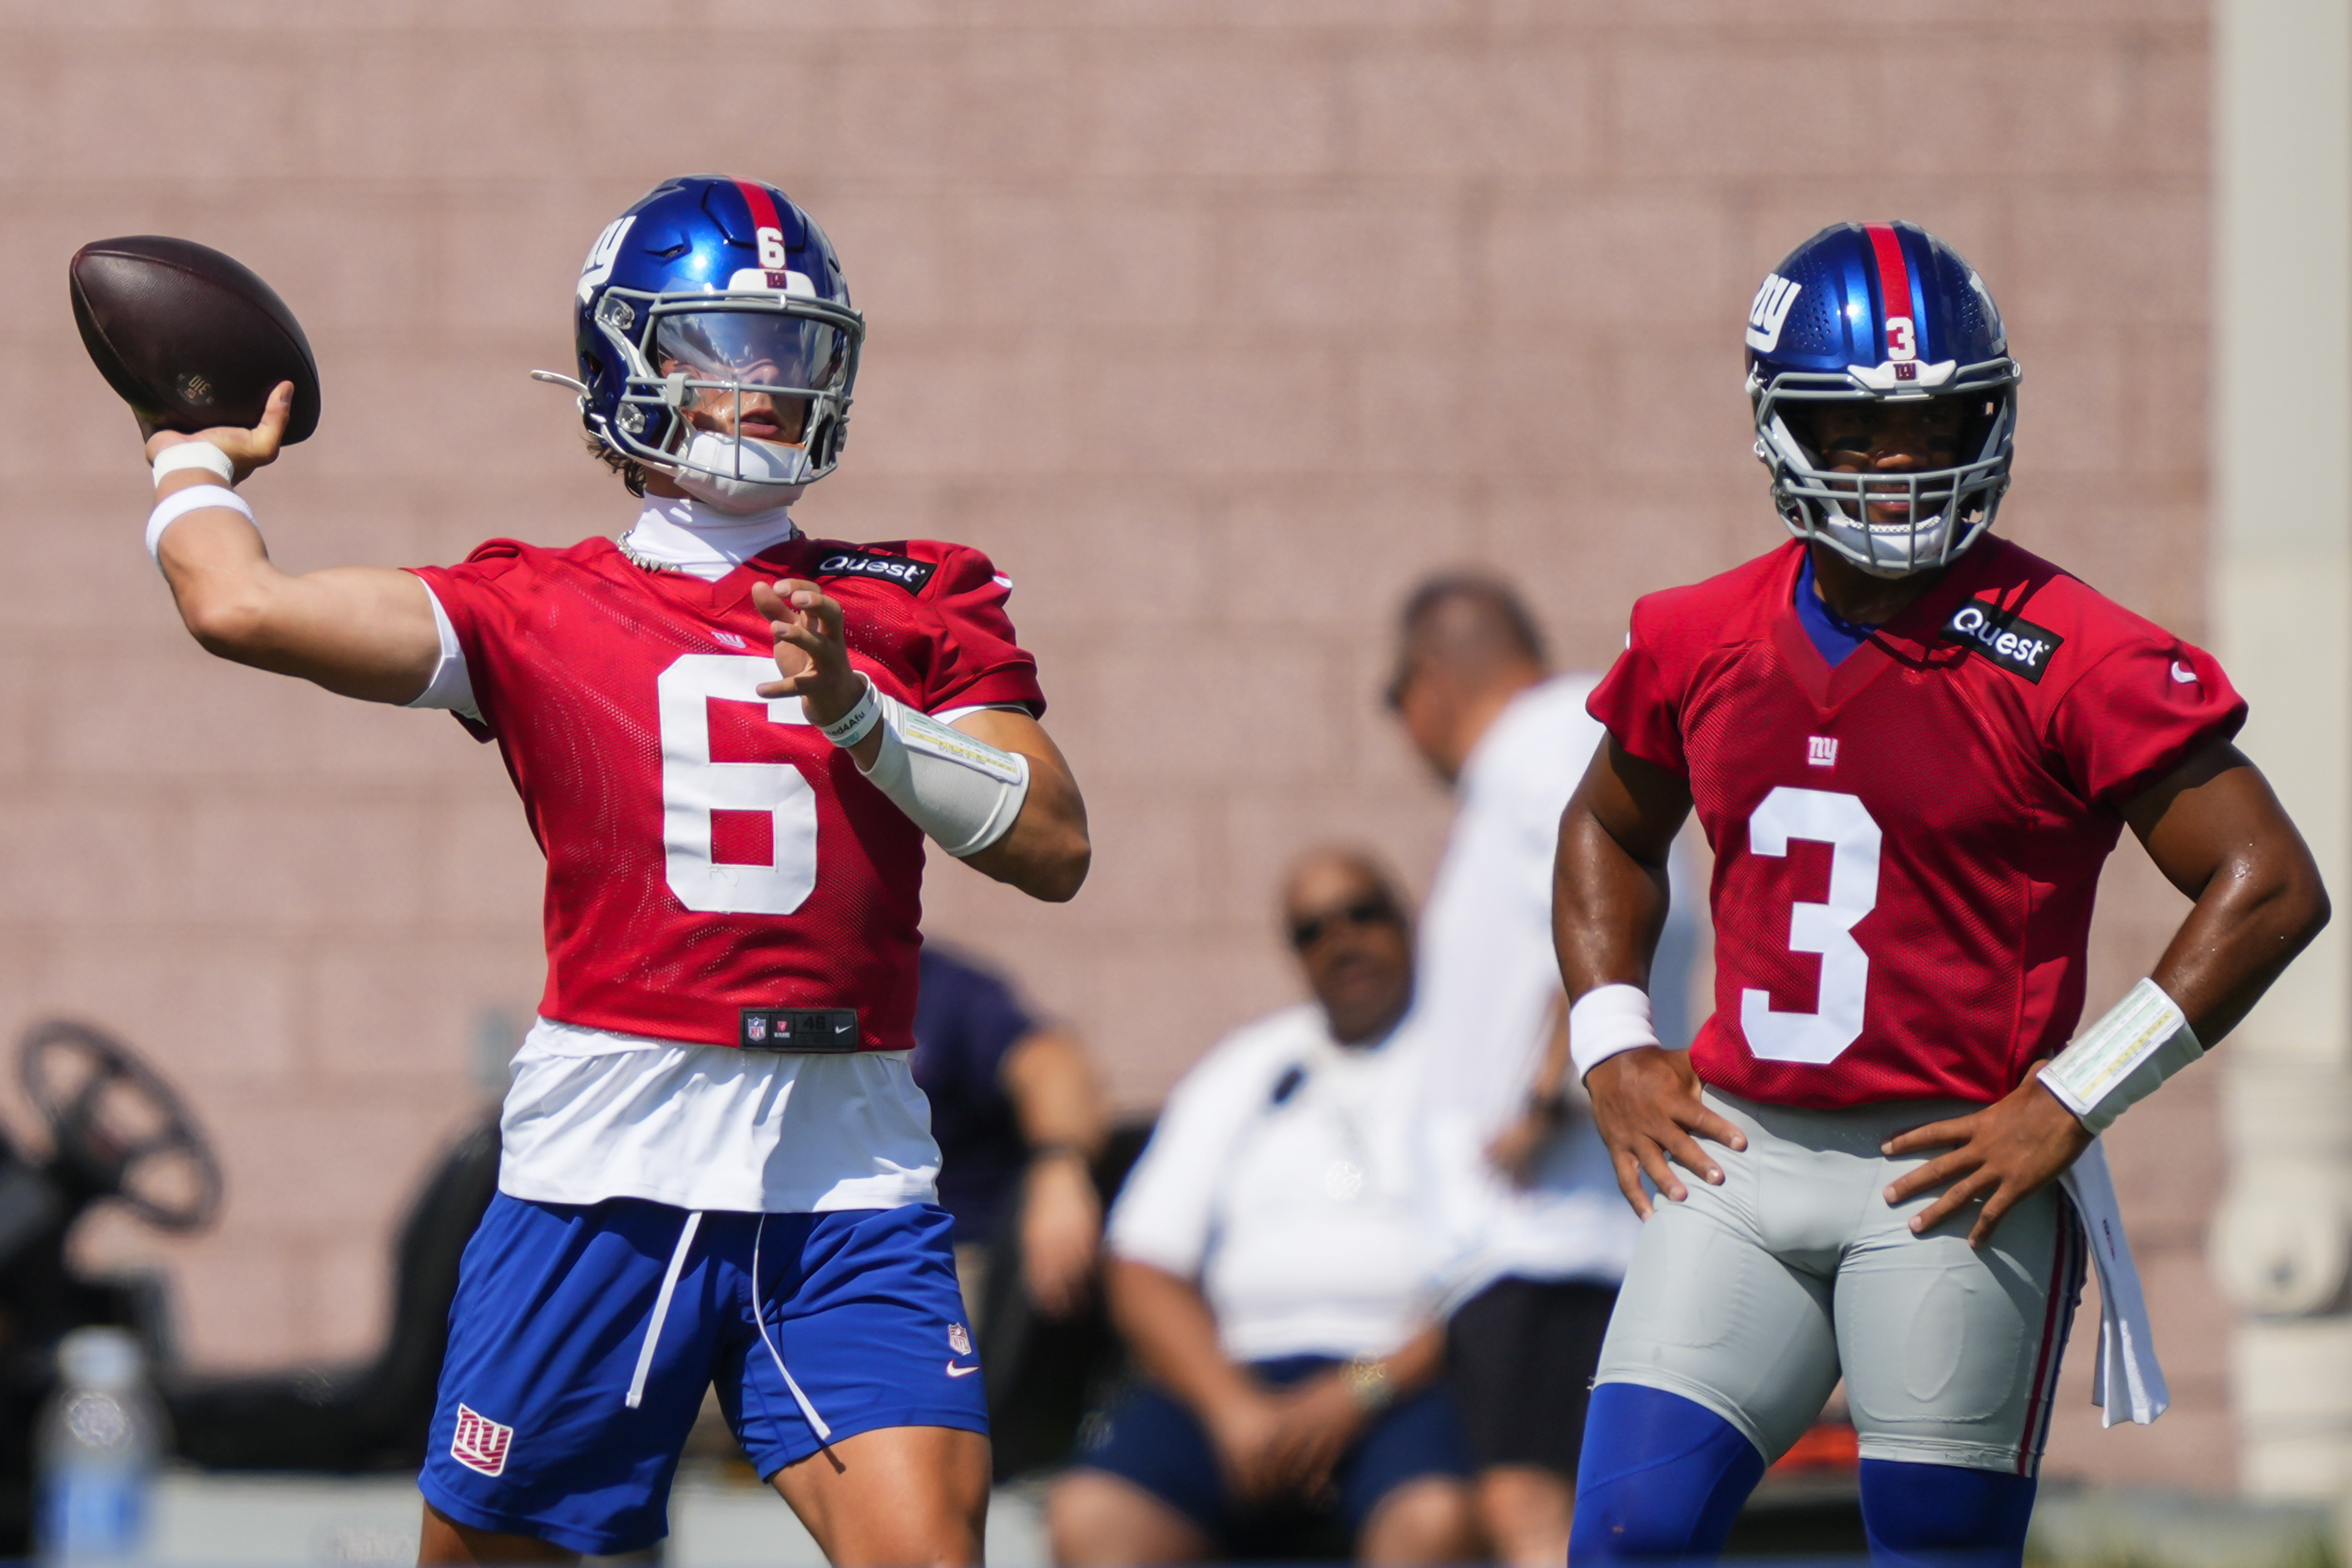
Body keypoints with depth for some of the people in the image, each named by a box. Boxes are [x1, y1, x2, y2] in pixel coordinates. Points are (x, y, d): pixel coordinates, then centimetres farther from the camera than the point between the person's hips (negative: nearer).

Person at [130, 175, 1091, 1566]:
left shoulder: (916, 605, 12)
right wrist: (195, 467, 14)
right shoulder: (544, 611, 6)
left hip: (851, 1200, 1)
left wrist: (858, 711, -9)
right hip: (609, 1181, -1)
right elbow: (243, 609, -5)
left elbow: (1053, 847, 2)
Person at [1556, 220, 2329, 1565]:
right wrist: (1612, 1044, 11)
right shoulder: (1702, 645, 7)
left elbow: (2271, 886, -11)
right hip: (1738, 1150, 5)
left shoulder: (2065, 661, -10)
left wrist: (2071, 1102, -12)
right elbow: (1611, 830, 27)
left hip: (1952, 1181, -5)